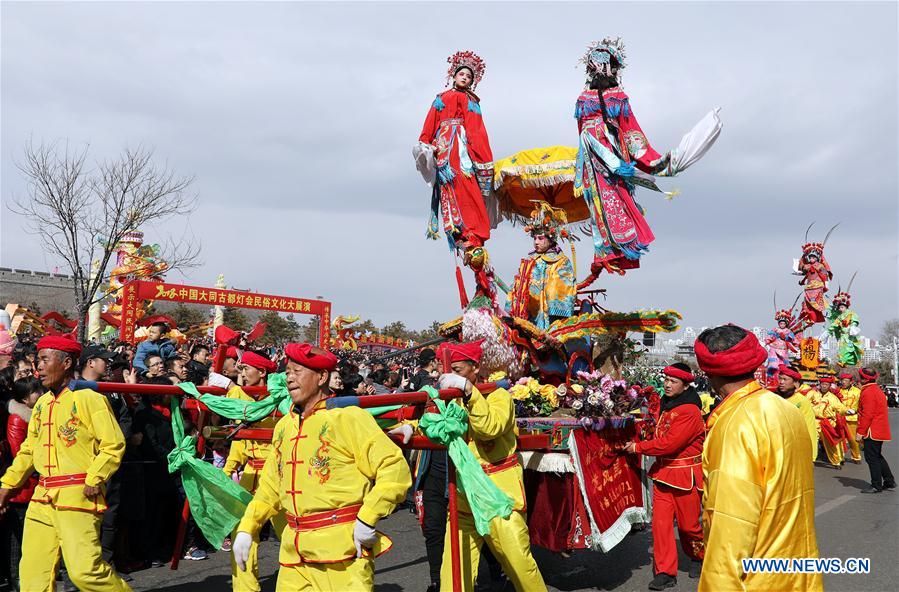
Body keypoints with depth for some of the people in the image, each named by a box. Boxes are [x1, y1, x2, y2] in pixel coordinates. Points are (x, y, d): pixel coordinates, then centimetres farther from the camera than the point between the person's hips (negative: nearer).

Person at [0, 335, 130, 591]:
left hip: (77, 497, -7)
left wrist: (94, 479, -17)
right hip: (42, 498, 7)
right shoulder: (42, 403, 16)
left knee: (85, 570, -11)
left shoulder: (89, 399, -7)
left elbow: (114, 445, -11)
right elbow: (29, 449, 23)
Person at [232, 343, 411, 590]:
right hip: (294, 550, 6)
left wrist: (368, 520, -18)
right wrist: (246, 529, 14)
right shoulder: (284, 425, 12)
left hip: (342, 548, -6)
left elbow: (395, 468, -15)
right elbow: (270, 486, 21)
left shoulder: (348, 417, -10)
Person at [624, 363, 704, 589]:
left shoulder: (689, 411, -18)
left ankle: (698, 558, 36)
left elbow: (669, 443, -24)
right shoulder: (667, 405, 10)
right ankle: (665, 572, 6)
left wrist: (638, 447, -14)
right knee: (660, 522, 0)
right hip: (663, 471, 7)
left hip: (685, 474, -7)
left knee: (688, 524, 8)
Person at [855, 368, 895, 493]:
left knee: (872, 458, -2)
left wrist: (861, 432, -18)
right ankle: (889, 482, 23)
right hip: (880, 431, 10)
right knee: (878, 457, 18)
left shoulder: (868, 392, -18)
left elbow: (867, 415, -22)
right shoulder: (877, 390, 13)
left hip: (872, 431, -10)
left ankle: (876, 486, 3)